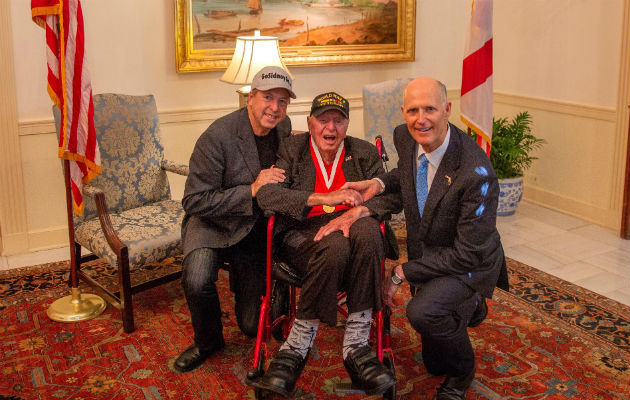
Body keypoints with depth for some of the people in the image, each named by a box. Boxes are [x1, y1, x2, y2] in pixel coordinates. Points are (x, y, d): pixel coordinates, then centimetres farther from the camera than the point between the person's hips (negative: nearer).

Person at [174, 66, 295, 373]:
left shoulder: (283, 127, -2)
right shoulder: (217, 137, -21)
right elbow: (194, 201, -21)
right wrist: (251, 191, -28)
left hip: (258, 230, 4)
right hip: (214, 223, -4)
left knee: (253, 325, 4)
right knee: (197, 280, -35)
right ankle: (207, 342, -3)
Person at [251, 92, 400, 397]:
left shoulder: (364, 152, 13)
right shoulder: (291, 149, 8)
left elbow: (390, 195, -1)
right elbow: (266, 194, -9)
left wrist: (354, 213, -23)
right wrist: (324, 198, -19)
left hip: (349, 228, 2)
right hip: (302, 234, -2)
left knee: (367, 230, -35)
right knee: (335, 247, -37)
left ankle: (355, 345, -30)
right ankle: (296, 350, -25)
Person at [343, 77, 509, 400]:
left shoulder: (476, 174, -34)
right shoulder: (404, 137, -14)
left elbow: (467, 254, -28)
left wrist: (402, 273, -25)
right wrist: (380, 183, -11)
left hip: (469, 265, -6)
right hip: (426, 253, 6)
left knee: (422, 311, -37)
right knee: (435, 364, 17)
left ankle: (462, 372, -5)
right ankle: (469, 308, 45)